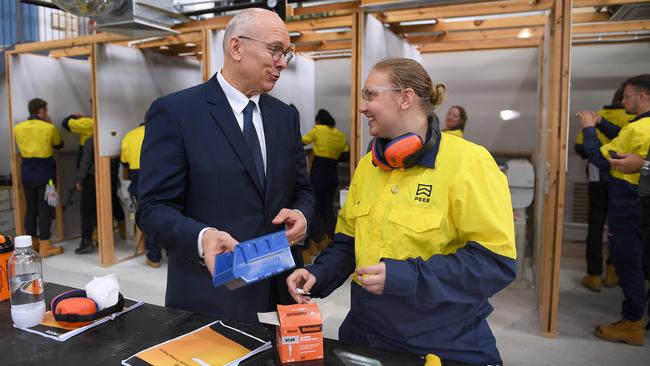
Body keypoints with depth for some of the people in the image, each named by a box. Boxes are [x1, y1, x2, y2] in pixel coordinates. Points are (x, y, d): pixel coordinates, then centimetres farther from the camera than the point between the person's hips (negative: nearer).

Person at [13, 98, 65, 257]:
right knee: (45, 209, -1)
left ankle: (31, 243, 21)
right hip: (45, 172, -5)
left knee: (31, 208, 13)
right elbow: (59, 145, 8)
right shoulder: (49, 128, -10)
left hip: (27, 172, 5)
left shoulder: (18, 128, 2)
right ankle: (45, 246, 1)